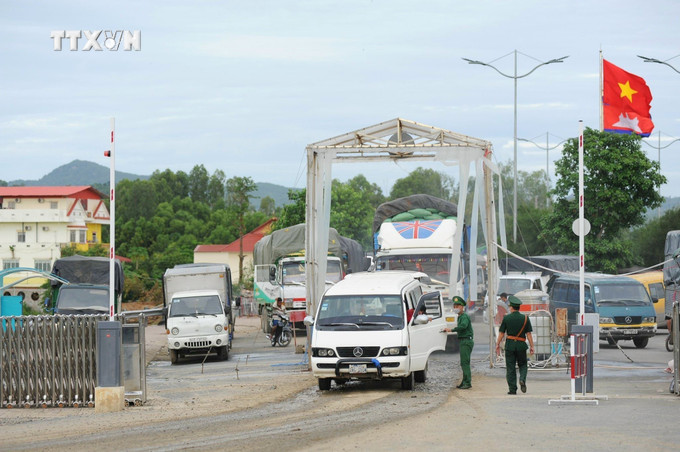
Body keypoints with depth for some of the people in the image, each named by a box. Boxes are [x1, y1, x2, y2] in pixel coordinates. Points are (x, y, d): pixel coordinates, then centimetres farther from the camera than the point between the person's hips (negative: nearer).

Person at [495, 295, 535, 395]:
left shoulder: (506, 318, -3)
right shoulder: (525, 318, -1)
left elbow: (501, 333, 0)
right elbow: (528, 334, -1)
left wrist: (497, 345, 10)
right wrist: (531, 346, 3)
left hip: (509, 345, -1)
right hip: (521, 345, 1)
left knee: (510, 368, 4)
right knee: (523, 365, 16)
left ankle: (512, 389, 2)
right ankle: (522, 380, -12)